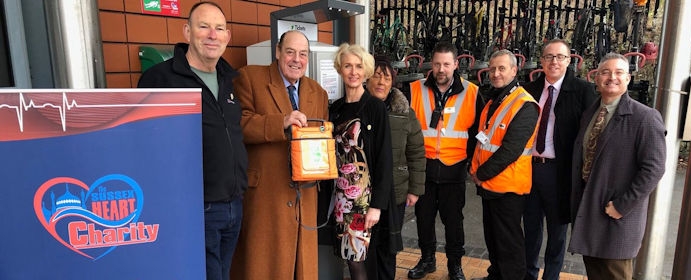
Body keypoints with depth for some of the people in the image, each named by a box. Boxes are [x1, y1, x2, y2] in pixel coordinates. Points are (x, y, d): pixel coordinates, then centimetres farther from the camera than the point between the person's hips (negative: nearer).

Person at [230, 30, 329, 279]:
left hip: (304, 195, 5)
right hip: (263, 192, -4)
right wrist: (281, 123, -23)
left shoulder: (318, 93, 14)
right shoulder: (249, 77, -1)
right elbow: (238, 124, -13)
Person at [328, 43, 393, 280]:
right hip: (342, 194, 5)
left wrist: (377, 204, -15)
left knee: (360, 257, -2)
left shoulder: (376, 107, -8)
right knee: (350, 255, 11)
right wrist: (331, 192, 7)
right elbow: (332, 153, 12)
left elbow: (384, 158, -11)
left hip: (366, 194, -5)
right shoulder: (336, 108, 8)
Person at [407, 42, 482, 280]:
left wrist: (469, 157, -1)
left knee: (453, 219, 11)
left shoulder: (471, 93, -3)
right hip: (422, 166, 1)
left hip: (454, 169, -1)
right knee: (424, 216, 14)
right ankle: (427, 259, 34)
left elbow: (477, 130, 5)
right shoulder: (415, 90, -2)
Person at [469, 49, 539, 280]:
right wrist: (475, 169, 4)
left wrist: (482, 173, -15)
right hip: (488, 183, 9)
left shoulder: (524, 105, -17)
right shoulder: (492, 100, 11)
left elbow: (510, 150, -23)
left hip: (508, 186, -8)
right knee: (491, 236, 21)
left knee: (508, 241, 6)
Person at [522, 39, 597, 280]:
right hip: (529, 166, 4)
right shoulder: (530, 90, 6)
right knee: (531, 226, 18)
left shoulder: (583, 90, -7)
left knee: (557, 230, 13)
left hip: (559, 170, -4)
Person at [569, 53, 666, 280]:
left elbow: (653, 168, -17)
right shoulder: (588, 115, 9)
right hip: (585, 210, 6)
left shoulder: (645, 117, -11)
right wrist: (577, 202, 8)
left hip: (617, 214, -6)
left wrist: (621, 206, -18)